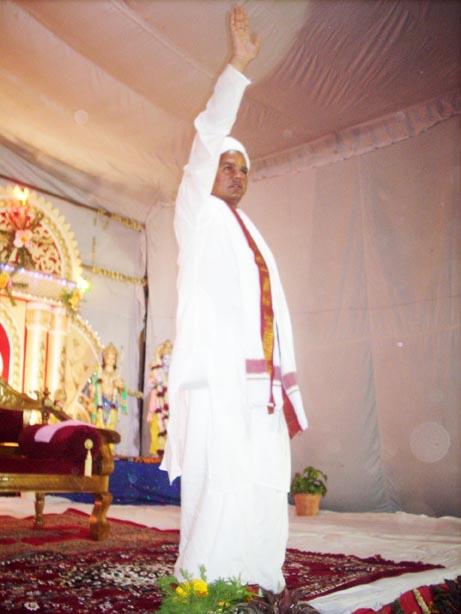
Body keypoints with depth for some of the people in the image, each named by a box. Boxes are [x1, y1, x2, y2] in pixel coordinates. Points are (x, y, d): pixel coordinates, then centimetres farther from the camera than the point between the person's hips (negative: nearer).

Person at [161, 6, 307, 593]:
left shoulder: (254, 237, 25)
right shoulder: (197, 216, 9)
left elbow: (275, 313, 19)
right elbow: (206, 142, -6)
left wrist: (286, 387, 13)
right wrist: (236, 68, -8)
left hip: (261, 384, 7)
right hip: (216, 380, -6)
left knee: (265, 497, 3)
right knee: (219, 496, -12)